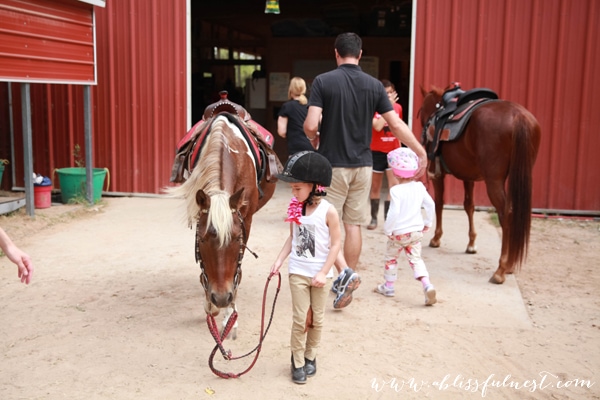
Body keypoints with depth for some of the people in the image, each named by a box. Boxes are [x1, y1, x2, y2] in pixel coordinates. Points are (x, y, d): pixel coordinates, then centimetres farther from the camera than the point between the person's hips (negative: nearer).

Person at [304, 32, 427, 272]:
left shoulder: (323, 81, -9)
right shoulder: (374, 85, 1)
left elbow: (311, 126, -16)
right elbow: (396, 125, -1)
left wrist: (312, 135, 7)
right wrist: (420, 151, 9)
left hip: (332, 164, -3)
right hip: (362, 165, 4)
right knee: (353, 225, 10)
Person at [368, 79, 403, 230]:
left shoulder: (398, 107, 2)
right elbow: (377, 126, -26)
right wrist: (388, 106, -23)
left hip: (393, 152, 2)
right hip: (377, 152, -2)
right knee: (375, 187, 10)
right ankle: (374, 218, 23)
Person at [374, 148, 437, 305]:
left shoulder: (396, 190, -19)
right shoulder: (419, 187, -1)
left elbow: (393, 212, -25)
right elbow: (430, 205, 4)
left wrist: (387, 229, -12)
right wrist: (427, 223, 16)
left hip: (398, 233, -5)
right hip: (416, 231, 5)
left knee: (391, 257, 16)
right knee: (415, 258, 10)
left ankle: (388, 286, 29)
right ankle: (427, 285, -11)